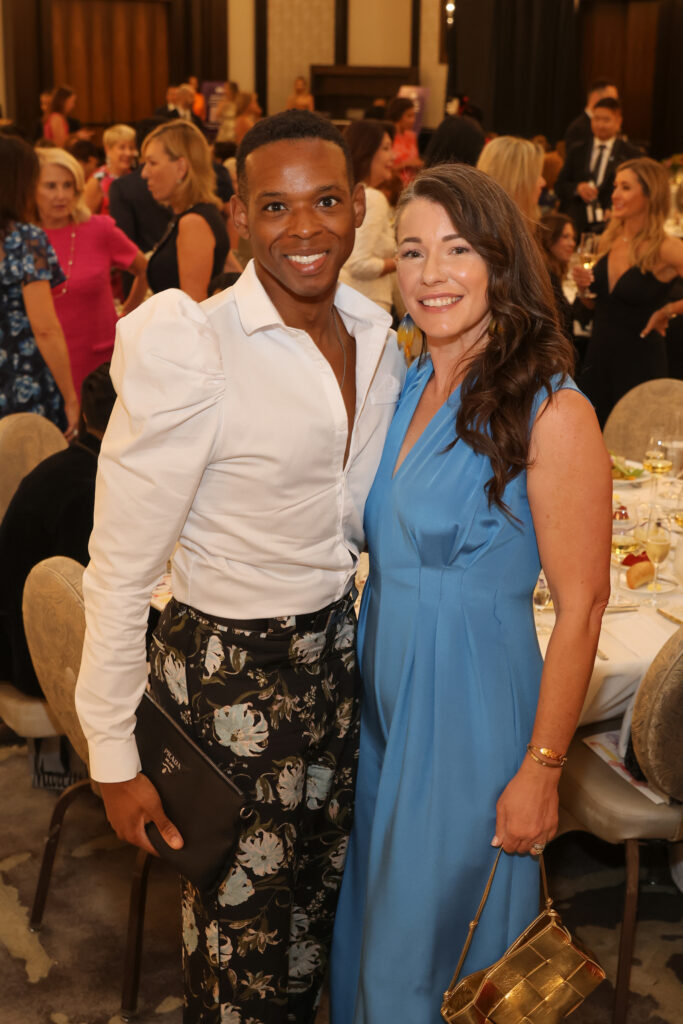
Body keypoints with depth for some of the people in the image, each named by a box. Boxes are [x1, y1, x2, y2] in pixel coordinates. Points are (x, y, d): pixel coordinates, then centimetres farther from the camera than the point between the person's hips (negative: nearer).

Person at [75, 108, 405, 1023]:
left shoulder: (375, 334, 0)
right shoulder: (191, 351, -22)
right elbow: (121, 568, -19)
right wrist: (113, 755, -17)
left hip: (335, 643, 6)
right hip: (229, 666, -6)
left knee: (318, 892, 22)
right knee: (245, 923, 11)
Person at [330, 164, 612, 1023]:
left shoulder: (552, 413, -18)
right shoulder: (405, 387, 3)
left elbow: (580, 610, -17)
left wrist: (541, 771, -15)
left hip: (472, 698, -6)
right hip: (381, 693, 6)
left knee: (428, 942, 12)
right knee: (371, 920, 23)